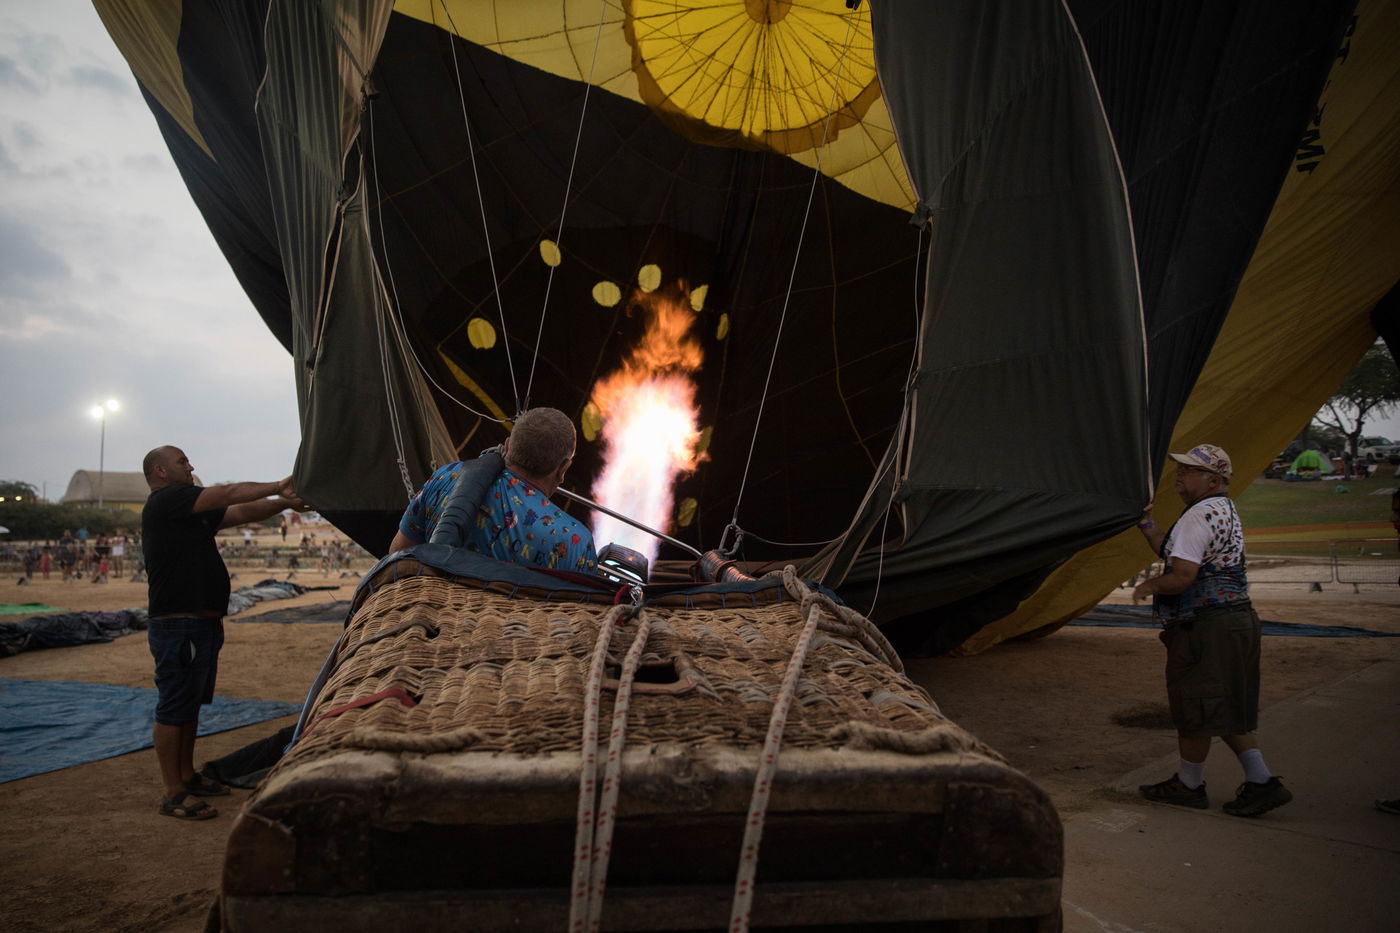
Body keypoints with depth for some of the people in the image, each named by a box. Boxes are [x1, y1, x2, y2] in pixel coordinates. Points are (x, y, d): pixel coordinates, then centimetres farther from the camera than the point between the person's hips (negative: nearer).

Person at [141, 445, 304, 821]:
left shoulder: (187, 509, 17)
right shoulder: (164, 501, -12)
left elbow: (242, 513, 12)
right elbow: (230, 494, -16)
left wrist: (284, 502, -2)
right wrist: (278, 487, -5)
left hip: (202, 625, 10)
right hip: (179, 627, -10)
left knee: (191, 705, 19)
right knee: (173, 709, -3)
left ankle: (187, 776, 31)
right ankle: (173, 793, 5)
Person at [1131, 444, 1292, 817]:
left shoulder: (1199, 516, -16)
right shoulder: (1225, 510, 17)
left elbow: (1181, 576, -22)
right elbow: (1176, 554, 22)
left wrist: (1149, 586, -5)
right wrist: (1146, 524, 19)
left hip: (1206, 628, -10)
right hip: (1236, 619, 10)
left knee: (1194, 709, 4)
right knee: (1227, 710, 17)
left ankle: (1188, 785, 18)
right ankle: (1262, 783, 17)